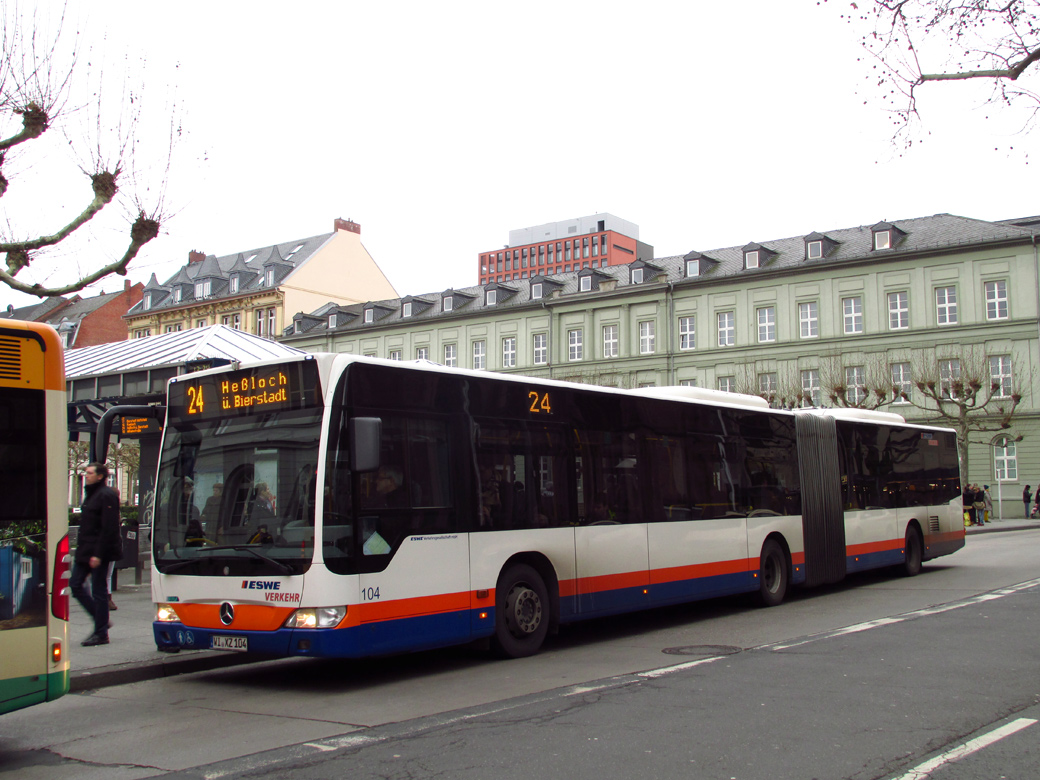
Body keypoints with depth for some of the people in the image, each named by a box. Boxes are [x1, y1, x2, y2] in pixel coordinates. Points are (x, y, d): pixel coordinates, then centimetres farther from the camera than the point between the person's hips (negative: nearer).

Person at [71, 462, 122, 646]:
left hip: (99, 552, -9)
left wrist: (98, 554, -22)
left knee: (99, 591, -3)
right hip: (85, 551, 9)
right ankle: (101, 621, 19)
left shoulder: (107, 496, -14)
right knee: (75, 584, 8)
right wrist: (80, 548, 15)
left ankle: (101, 634, 6)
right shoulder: (90, 494, 16)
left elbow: (109, 528, -19)